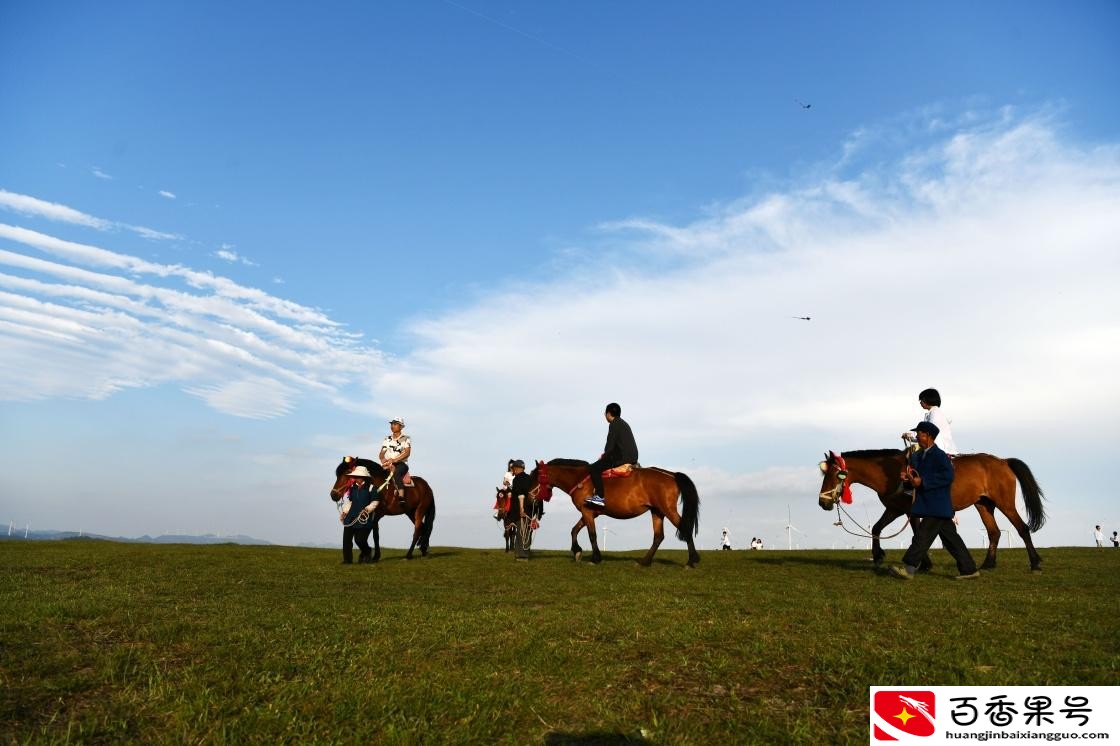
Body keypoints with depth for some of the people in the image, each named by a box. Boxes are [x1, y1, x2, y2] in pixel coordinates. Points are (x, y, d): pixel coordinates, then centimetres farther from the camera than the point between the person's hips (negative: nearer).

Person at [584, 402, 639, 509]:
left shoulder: (614, 425, -8)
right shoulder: (623, 423, 21)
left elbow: (610, 445, -12)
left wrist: (604, 457, 2)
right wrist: (606, 454, 22)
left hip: (621, 459, -10)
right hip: (632, 458, 10)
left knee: (594, 468, -14)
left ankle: (600, 497, -22)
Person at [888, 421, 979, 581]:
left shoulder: (939, 455, -15)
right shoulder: (918, 455, 12)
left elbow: (947, 476, -24)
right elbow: (919, 474, 22)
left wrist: (922, 481, -25)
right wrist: (908, 476, 0)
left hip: (937, 505, -9)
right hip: (928, 503, 9)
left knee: (923, 536, -8)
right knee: (950, 537, 14)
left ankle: (908, 568, -6)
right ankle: (969, 569, 22)